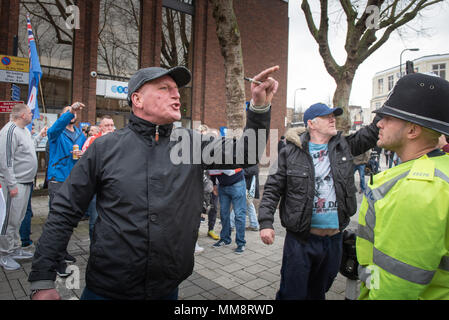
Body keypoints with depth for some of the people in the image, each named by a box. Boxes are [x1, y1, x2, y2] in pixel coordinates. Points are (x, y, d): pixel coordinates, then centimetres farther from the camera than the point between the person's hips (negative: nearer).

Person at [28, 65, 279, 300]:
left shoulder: (191, 143, -2)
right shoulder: (105, 148, -7)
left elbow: (246, 152, -3)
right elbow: (64, 213, -3)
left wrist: (260, 106, -17)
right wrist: (43, 281, -5)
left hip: (167, 289, 3)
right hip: (107, 289, -2)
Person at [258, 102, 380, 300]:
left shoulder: (344, 145, 6)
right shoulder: (291, 152, -7)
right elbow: (273, 189, -6)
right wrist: (266, 222, -14)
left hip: (334, 237, 5)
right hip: (301, 238, -4)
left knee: (319, 291, 23)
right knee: (293, 293, 4)